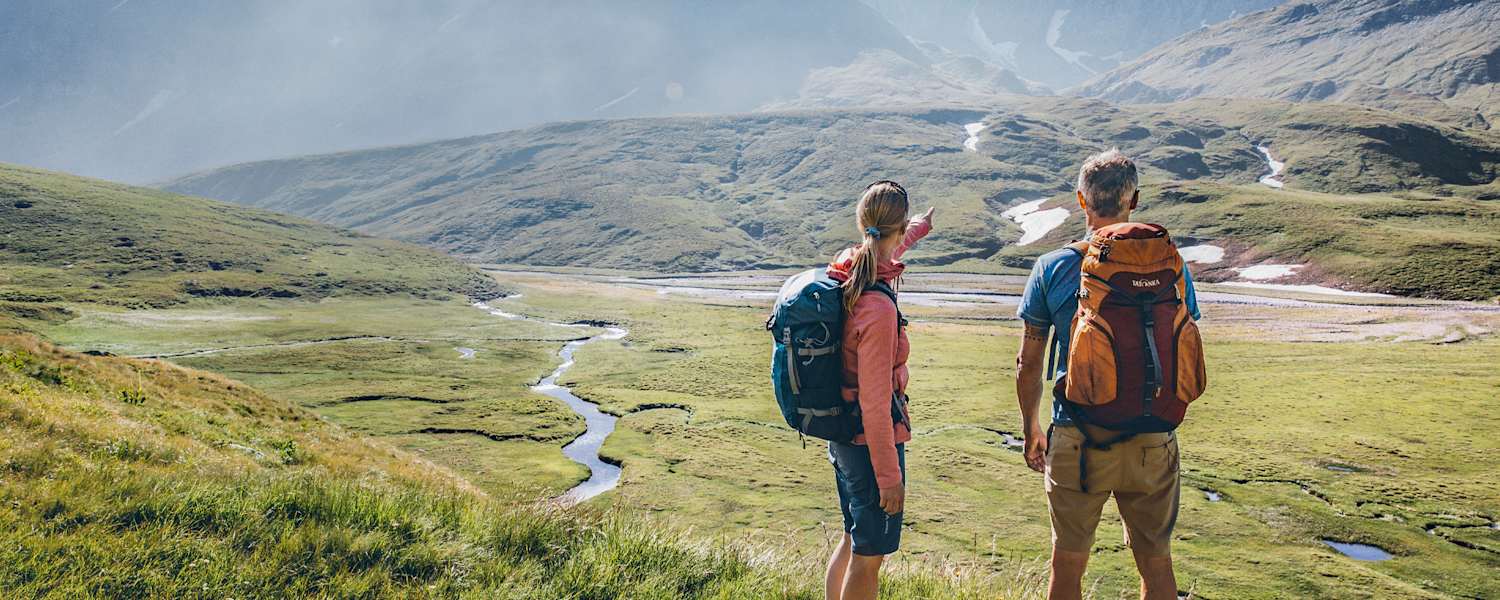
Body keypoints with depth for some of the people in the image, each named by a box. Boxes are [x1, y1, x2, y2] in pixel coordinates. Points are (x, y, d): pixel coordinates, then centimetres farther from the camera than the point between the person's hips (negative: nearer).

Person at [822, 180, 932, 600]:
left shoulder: (845, 272, -2)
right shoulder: (878, 307, -28)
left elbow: (884, 255, 25)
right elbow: (874, 403, -25)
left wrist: (922, 227, 43)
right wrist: (889, 477, -17)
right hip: (869, 440, -9)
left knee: (853, 541, 24)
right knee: (868, 557, 8)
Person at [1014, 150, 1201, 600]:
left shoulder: (1051, 269, -6)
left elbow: (1028, 364, -1)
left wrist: (1031, 430, 13)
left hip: (1076, 442, -1)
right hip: (1152, 441, 2)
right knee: (1156, 563, 18)